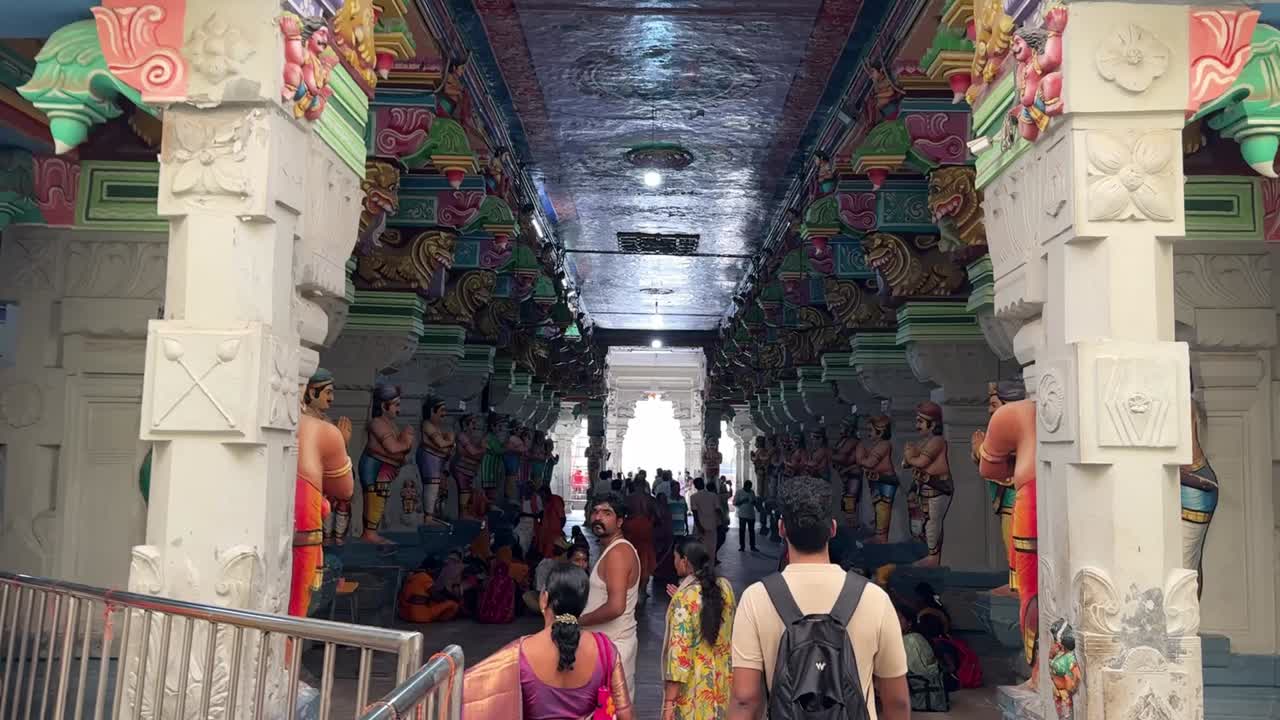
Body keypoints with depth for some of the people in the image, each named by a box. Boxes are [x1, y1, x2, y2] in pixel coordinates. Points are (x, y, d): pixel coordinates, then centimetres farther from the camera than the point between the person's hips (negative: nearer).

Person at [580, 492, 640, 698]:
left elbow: (615, 606, -27)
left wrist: (578, 621, -15)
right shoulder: (613, 549, 12)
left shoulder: (618, 552, -19)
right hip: (608, 642, 10)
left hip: (612, 645, -10)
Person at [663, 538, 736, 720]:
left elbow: (680, 651, -23)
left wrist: (669, 701, -19)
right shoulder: (725, 587, -2)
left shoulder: (684, 597, -20)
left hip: (694, 684, -6)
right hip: (723, 679, 6)